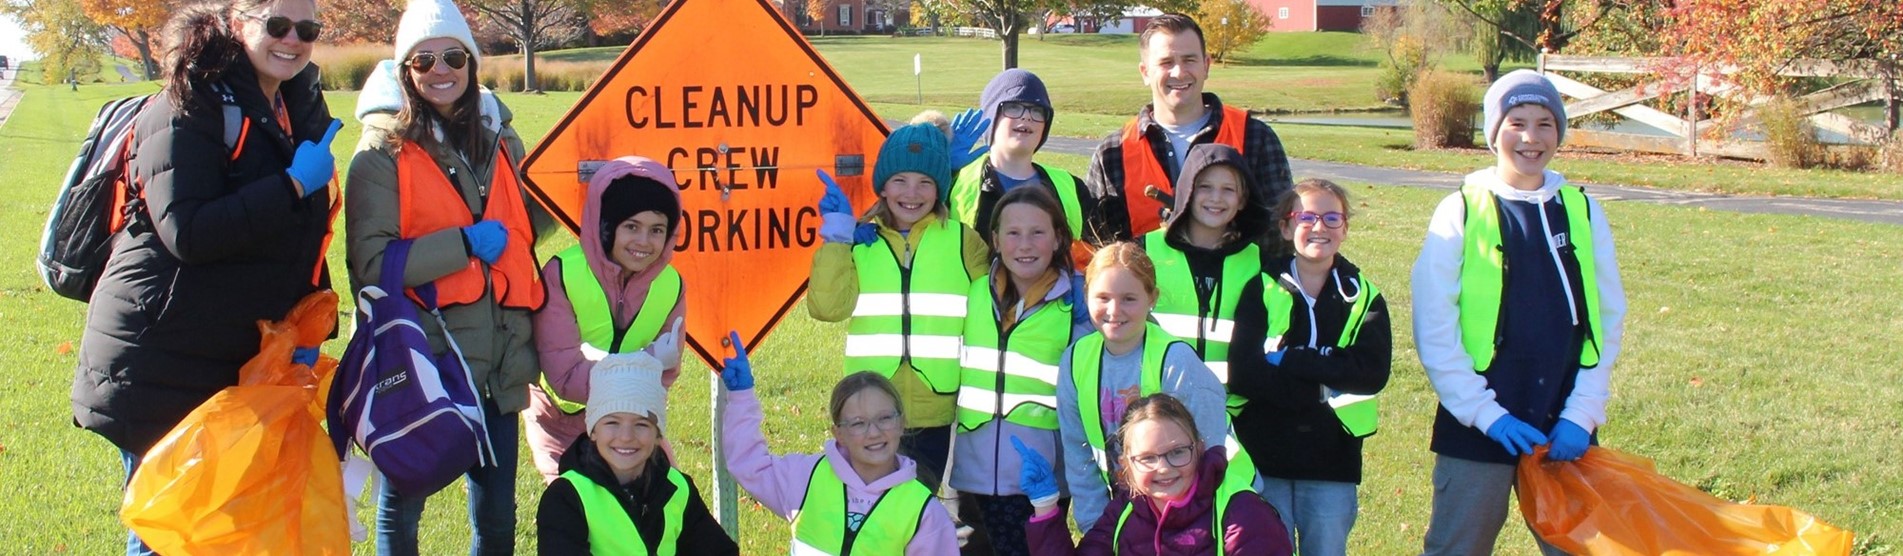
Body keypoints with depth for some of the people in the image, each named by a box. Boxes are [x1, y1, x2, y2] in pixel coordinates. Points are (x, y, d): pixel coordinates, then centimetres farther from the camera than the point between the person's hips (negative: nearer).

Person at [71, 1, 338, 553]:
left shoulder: (303, 110, 10)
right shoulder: (191, 108, -13)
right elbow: (186, 233, -24)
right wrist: (293, 185, -24)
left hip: (239, 358, 7)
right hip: (160, 359, -7)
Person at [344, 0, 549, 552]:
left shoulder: (501, 140, 11)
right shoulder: (383, 151, -4)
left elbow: (532, 222, 25)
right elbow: (370, 264, -12)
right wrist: (466, 244, -15)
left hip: (499, 362, 4)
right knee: (401, 506, 8)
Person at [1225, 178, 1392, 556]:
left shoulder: (1363, 297, 6)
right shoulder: (1262, 290, 0)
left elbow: (1373, 371, -10)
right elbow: (1241, 374, -11)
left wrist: (1288, 359, -14)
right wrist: (1325, 387, -14)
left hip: (1332, 463, 1)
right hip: (1266, 457, -1)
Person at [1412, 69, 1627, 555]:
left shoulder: (1583, 212, 7)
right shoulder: (1461, 212, -2)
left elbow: (1609, 320, 7)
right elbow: (1434, 331, -5)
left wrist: (1582, 413, -3)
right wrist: (1485, 413, -11)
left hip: (1564, 430, 3)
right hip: (1476, 427, -3)